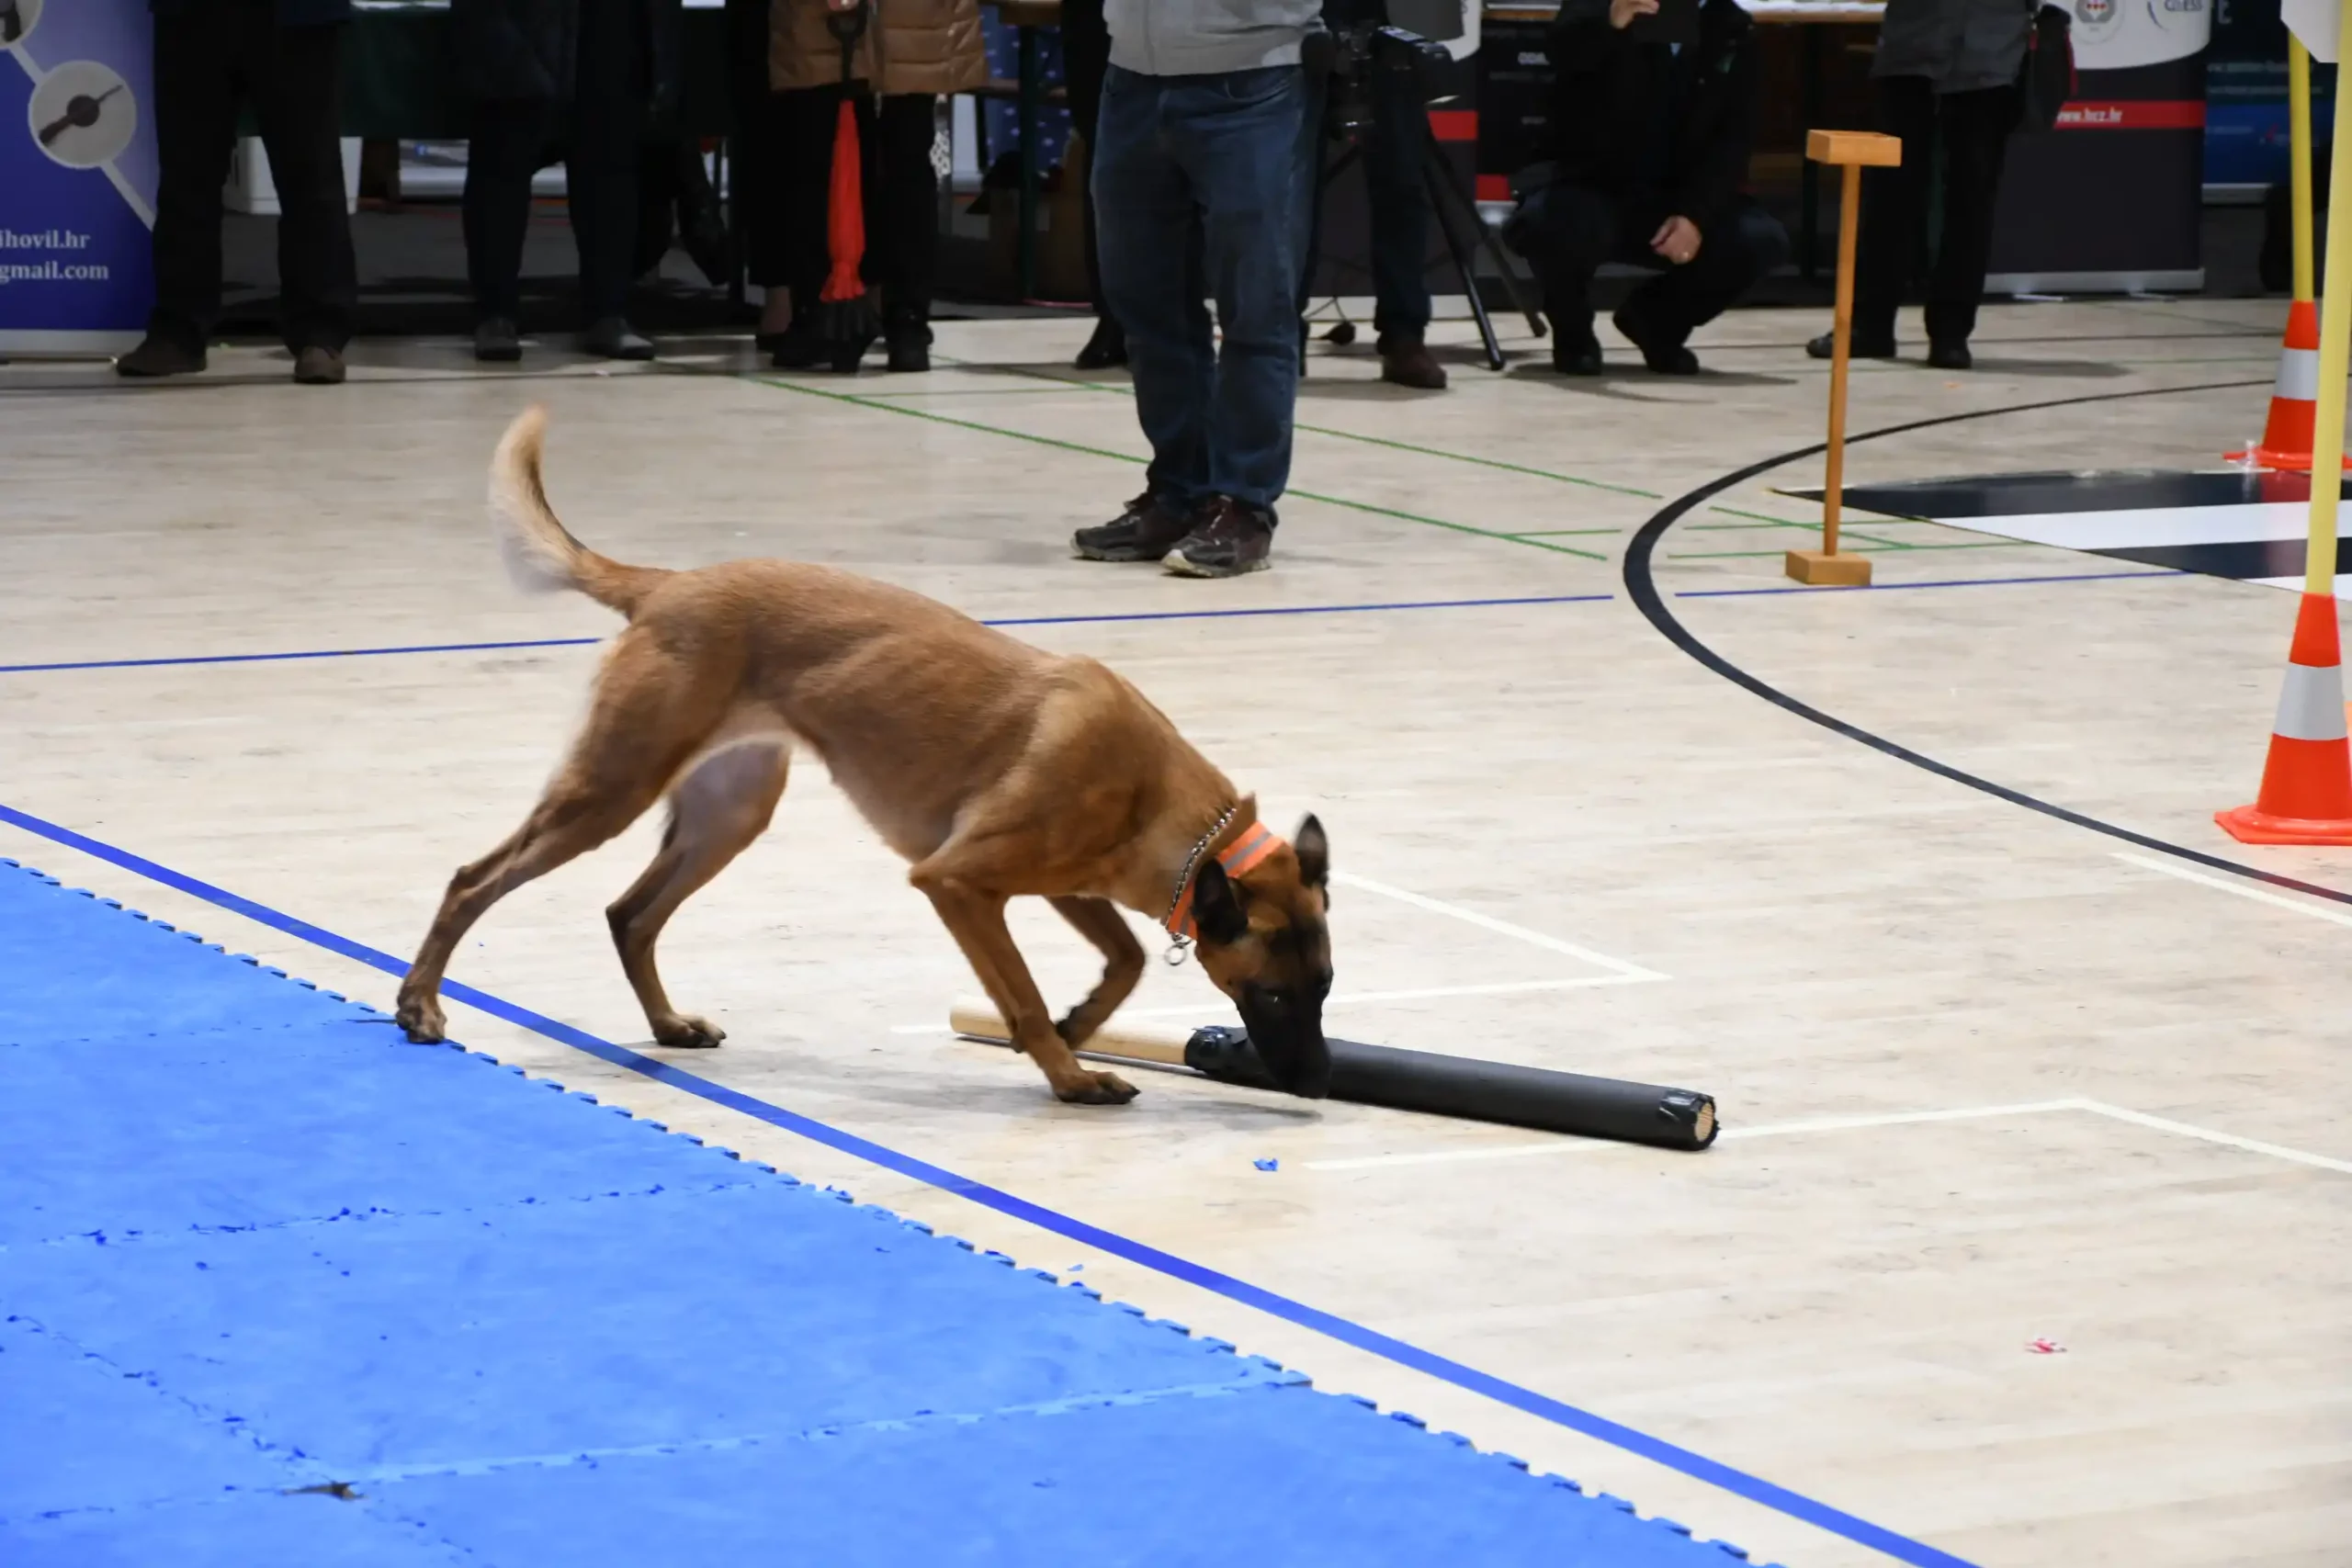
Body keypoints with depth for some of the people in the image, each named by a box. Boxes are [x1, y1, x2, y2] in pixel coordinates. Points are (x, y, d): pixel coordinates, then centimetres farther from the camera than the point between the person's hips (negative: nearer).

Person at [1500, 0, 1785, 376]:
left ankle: (1657, 320, 9)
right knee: (1551, 224, -37)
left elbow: (1733, 138, -3)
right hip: (1589, 188, -3)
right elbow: (1562, 51, -30)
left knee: (1764, 240, -22)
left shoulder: (1732, 31, 4)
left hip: (1676, 202, 3)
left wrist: (1696, 215, -20)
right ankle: (1573, 332, 0)